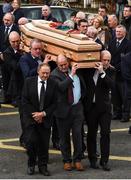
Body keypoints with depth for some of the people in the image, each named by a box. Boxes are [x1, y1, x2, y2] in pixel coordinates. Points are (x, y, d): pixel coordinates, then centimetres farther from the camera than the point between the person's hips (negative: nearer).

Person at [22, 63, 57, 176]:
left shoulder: (53, 84, 0)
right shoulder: (29, 82, -2)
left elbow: (54, 103, 0)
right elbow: (25, 100, -3)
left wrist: (43, 114, -10)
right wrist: (34, 114, -9)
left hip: (45, 118, 1)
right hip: (31, 117, -1)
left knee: (44, 144, 4)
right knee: (30, 141, -8)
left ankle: (43, 166, 16)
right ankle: (31, 164, 11)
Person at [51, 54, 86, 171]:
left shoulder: (76, 69, 4)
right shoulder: (55, 74, -10)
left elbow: (83, 85, 23)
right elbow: (61, 87, -27)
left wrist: (82, 97, 15)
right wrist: (71, 75, -26)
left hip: (77, 107, 3)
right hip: (64, 108, -3)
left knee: (78, 134, 1)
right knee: (64, 136, 6)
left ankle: (77, 160, 12)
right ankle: (67, 160, 17)